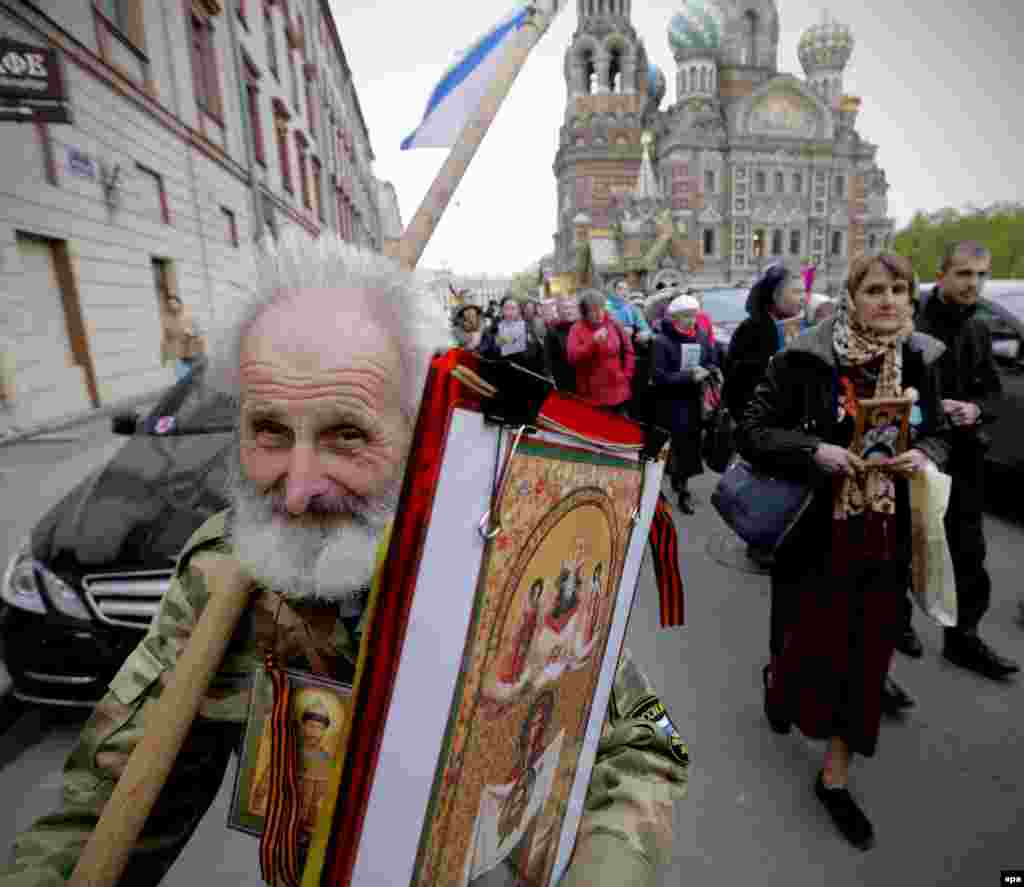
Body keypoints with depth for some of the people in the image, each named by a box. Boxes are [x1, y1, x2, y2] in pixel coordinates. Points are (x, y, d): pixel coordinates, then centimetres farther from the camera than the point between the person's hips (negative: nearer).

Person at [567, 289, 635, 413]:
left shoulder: (614, 325, 5)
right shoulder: (577, 329, -3)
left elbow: (628, 351, 11)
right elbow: (573, 358, -15)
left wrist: (626, 376, 4)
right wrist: (593, 342, -23)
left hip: (618, 392, 3)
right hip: (591, 394, -3)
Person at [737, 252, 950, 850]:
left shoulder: (920, 360, 2)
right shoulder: (805, 360, -12)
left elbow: (938, 434, 14)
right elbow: (752, 432, -11)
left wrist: (925, 456, -9)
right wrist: (815, 450, -25)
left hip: (886, 536, 4)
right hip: (813, 530, -4)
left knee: (866, 654, 11)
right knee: (805, 635, 10)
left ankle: (835, 778, 31)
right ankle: (779, 682, 50)